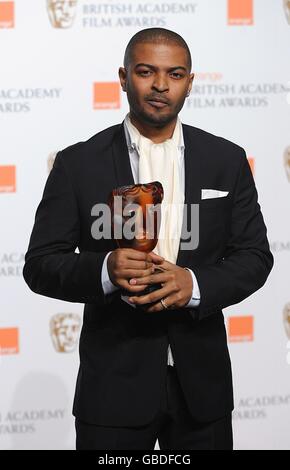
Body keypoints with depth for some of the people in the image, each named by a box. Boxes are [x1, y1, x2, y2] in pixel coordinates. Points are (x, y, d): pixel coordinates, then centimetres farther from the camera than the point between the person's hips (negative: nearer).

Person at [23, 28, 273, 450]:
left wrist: (196, 284, -16)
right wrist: (105, 271, -22)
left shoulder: (226, 160, 4)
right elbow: (40, 265, -2)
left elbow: (254, 256, 4)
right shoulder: (79, 164, -1)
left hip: (200, 379, 2)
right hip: (115, 381, -2)